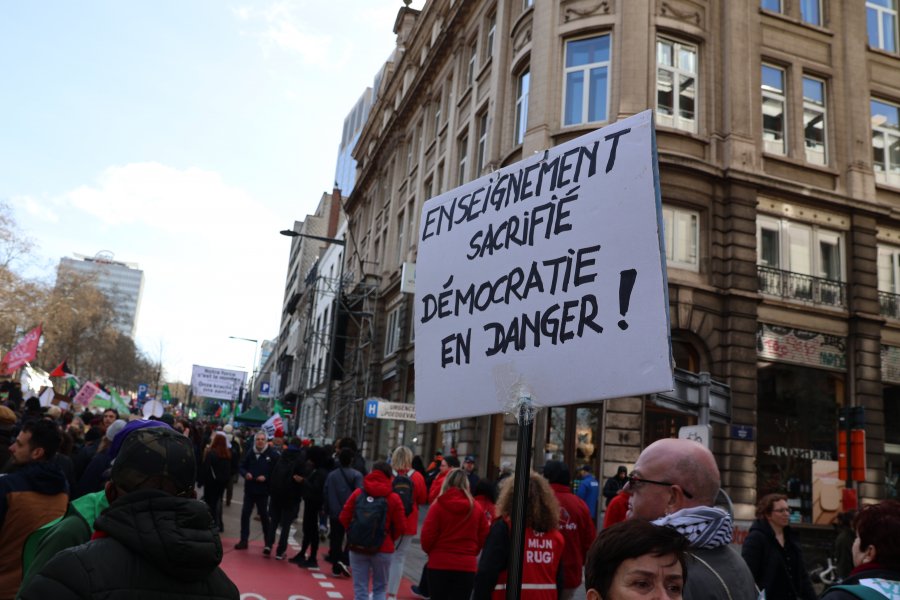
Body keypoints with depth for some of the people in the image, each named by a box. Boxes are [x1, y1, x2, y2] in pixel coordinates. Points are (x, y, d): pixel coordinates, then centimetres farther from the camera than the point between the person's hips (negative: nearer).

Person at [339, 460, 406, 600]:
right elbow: (400, 526, -7)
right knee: (380, 588, 14)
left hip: (357, 547, 2)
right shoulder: (394, 498, -7)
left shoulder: (358, 493, -1)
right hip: (383, 549, -1)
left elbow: (344, 518, 0)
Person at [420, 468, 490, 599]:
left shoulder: (438, 506, -8)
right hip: (467, 566, 1)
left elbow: (427, 536, -8)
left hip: (439, 564, -1)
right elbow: (483, 538, 5)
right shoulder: (477, 508, 0)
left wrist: (431, 552, 12)